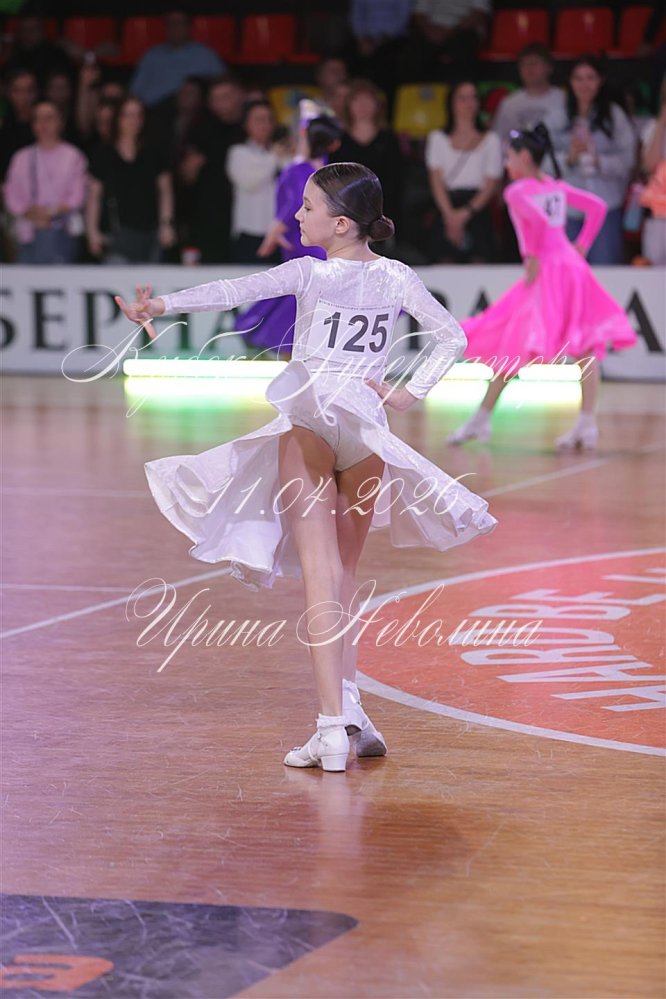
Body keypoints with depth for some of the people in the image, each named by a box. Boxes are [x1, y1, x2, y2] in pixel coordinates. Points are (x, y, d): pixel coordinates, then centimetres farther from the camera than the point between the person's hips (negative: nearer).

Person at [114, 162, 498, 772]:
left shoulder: (308, 273, -5)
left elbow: (236, 291, -14)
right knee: (344, 574, 20)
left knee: (321, 577, -8)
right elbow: (453, 338, 6)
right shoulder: (397, 278, 7)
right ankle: (347, 706, 11)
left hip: (310, 424, -4)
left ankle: (333, 726, -16)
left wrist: (165, 305, -14)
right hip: (370, 431, 4)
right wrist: (408, 395, 5)